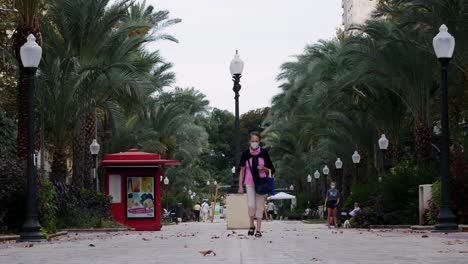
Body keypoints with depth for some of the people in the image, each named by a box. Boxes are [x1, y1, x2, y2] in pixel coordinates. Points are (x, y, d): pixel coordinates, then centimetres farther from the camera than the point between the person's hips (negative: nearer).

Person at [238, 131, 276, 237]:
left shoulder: (264, 153, 0)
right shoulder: (245, 154, 0)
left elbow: (271, 171, 7)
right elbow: (242, 171, 6)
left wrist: (264, 168, -14)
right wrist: (240, 186, 3)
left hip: (261, 183, 0)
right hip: (249, 183, 0)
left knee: (259, 206, 2)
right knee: (251, 205, -12)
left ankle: (258, 229, 9)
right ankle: (251, 225, 11)